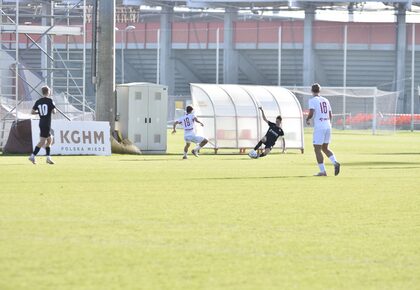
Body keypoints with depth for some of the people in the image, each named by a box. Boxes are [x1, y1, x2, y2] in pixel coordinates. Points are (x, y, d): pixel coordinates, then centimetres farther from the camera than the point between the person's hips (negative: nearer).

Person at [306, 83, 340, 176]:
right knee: (325, 148, 17)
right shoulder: (325, 100, 14)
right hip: (328, 126, 7)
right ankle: (335, 162, -5)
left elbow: (311, 113, -17)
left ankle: (322, 171, -5)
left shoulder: (313, 100, -6)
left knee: (317, 149, 0)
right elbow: (330, 115, 16)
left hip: (319, 127, -7)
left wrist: (307, 120, 2)